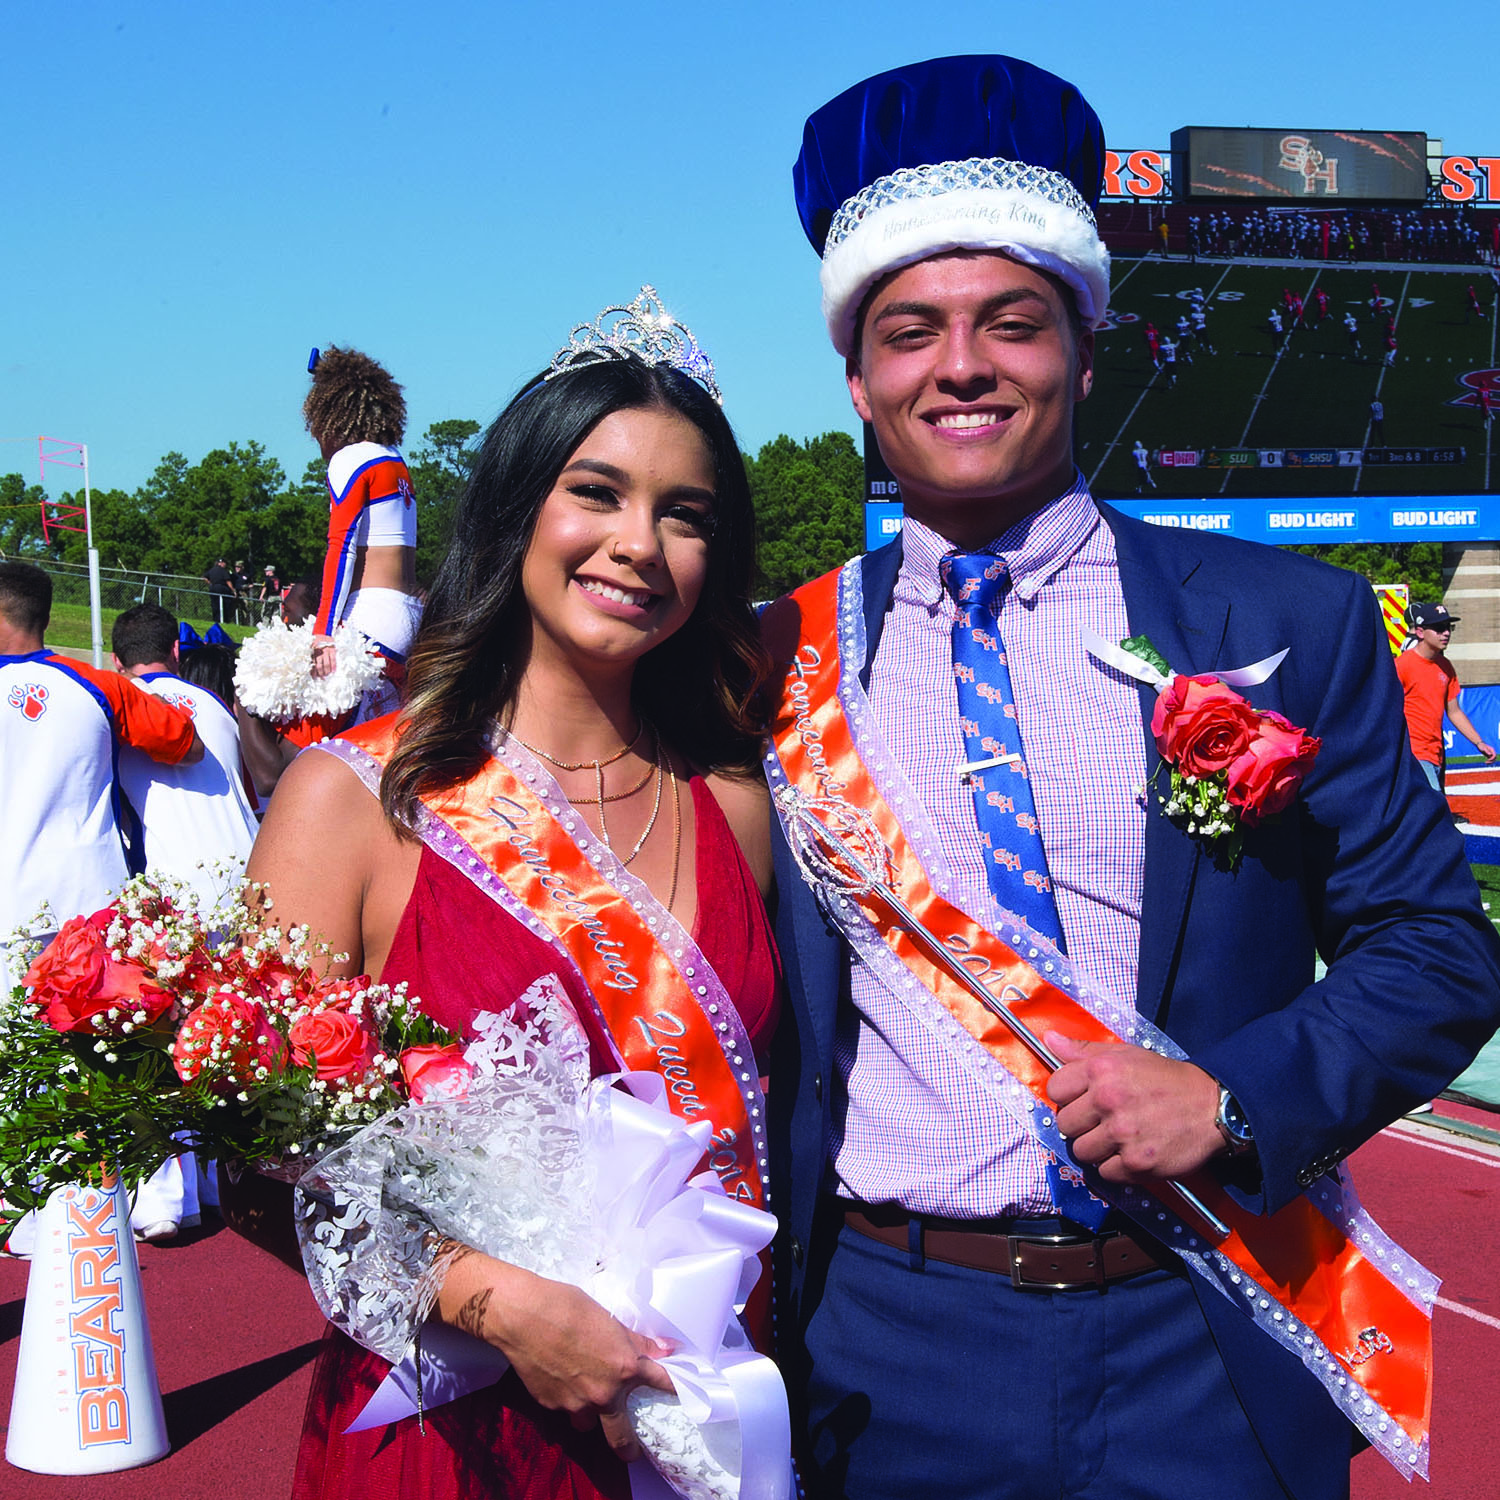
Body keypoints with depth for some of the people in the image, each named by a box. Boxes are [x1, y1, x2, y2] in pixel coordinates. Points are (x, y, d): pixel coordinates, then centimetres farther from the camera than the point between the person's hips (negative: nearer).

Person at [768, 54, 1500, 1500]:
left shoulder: (1289, 623, -2)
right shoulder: (784, 657, 1)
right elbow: (754, 1009, 8)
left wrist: (1236, 1095, -15)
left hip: (1200, 1364, 0)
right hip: (894, 1356, 1)